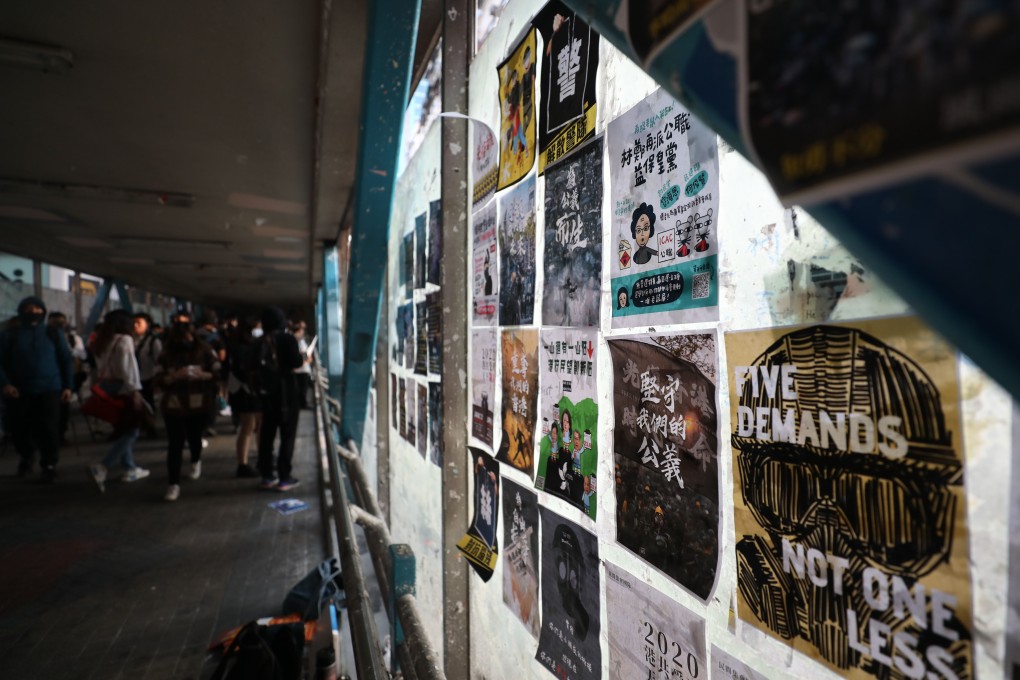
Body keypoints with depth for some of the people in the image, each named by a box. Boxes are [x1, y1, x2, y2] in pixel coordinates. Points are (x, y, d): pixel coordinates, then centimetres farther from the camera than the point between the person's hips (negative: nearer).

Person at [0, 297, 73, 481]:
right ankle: (25, 459, 33)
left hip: (48, 390, -1)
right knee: (20, 430, 9)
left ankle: (49, 465, 5)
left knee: (48, 430, -4)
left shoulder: (53, 334, 7)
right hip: (18, 392, 1)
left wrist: (67, 386, -1)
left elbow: (66, 360, 6)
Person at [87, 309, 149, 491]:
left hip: (105, 387, 9)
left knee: (122, 429, 16)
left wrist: (97, 384, 15)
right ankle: (102, 468, -15)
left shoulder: (102, 341, 14)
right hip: (121, 387, -9)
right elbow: (128, 367, -18)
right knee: (129, 431, -3)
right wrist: (135, 391, -19)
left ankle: (130, 469, 22)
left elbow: (99, 367, 13)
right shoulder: (124, 339, -10)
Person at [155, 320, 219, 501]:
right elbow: (159, 380, -1)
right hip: (174, 405, 0)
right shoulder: (166, 355, 2)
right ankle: (173, 483, 0)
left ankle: (196, 462, 47)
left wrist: (202, 375, -21)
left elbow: (219, 373, -4)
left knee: (194, 436, 15)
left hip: (200, 403, 0)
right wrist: (175, 376, -19)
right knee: (175, 443, -4)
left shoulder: (205, 351, -2)